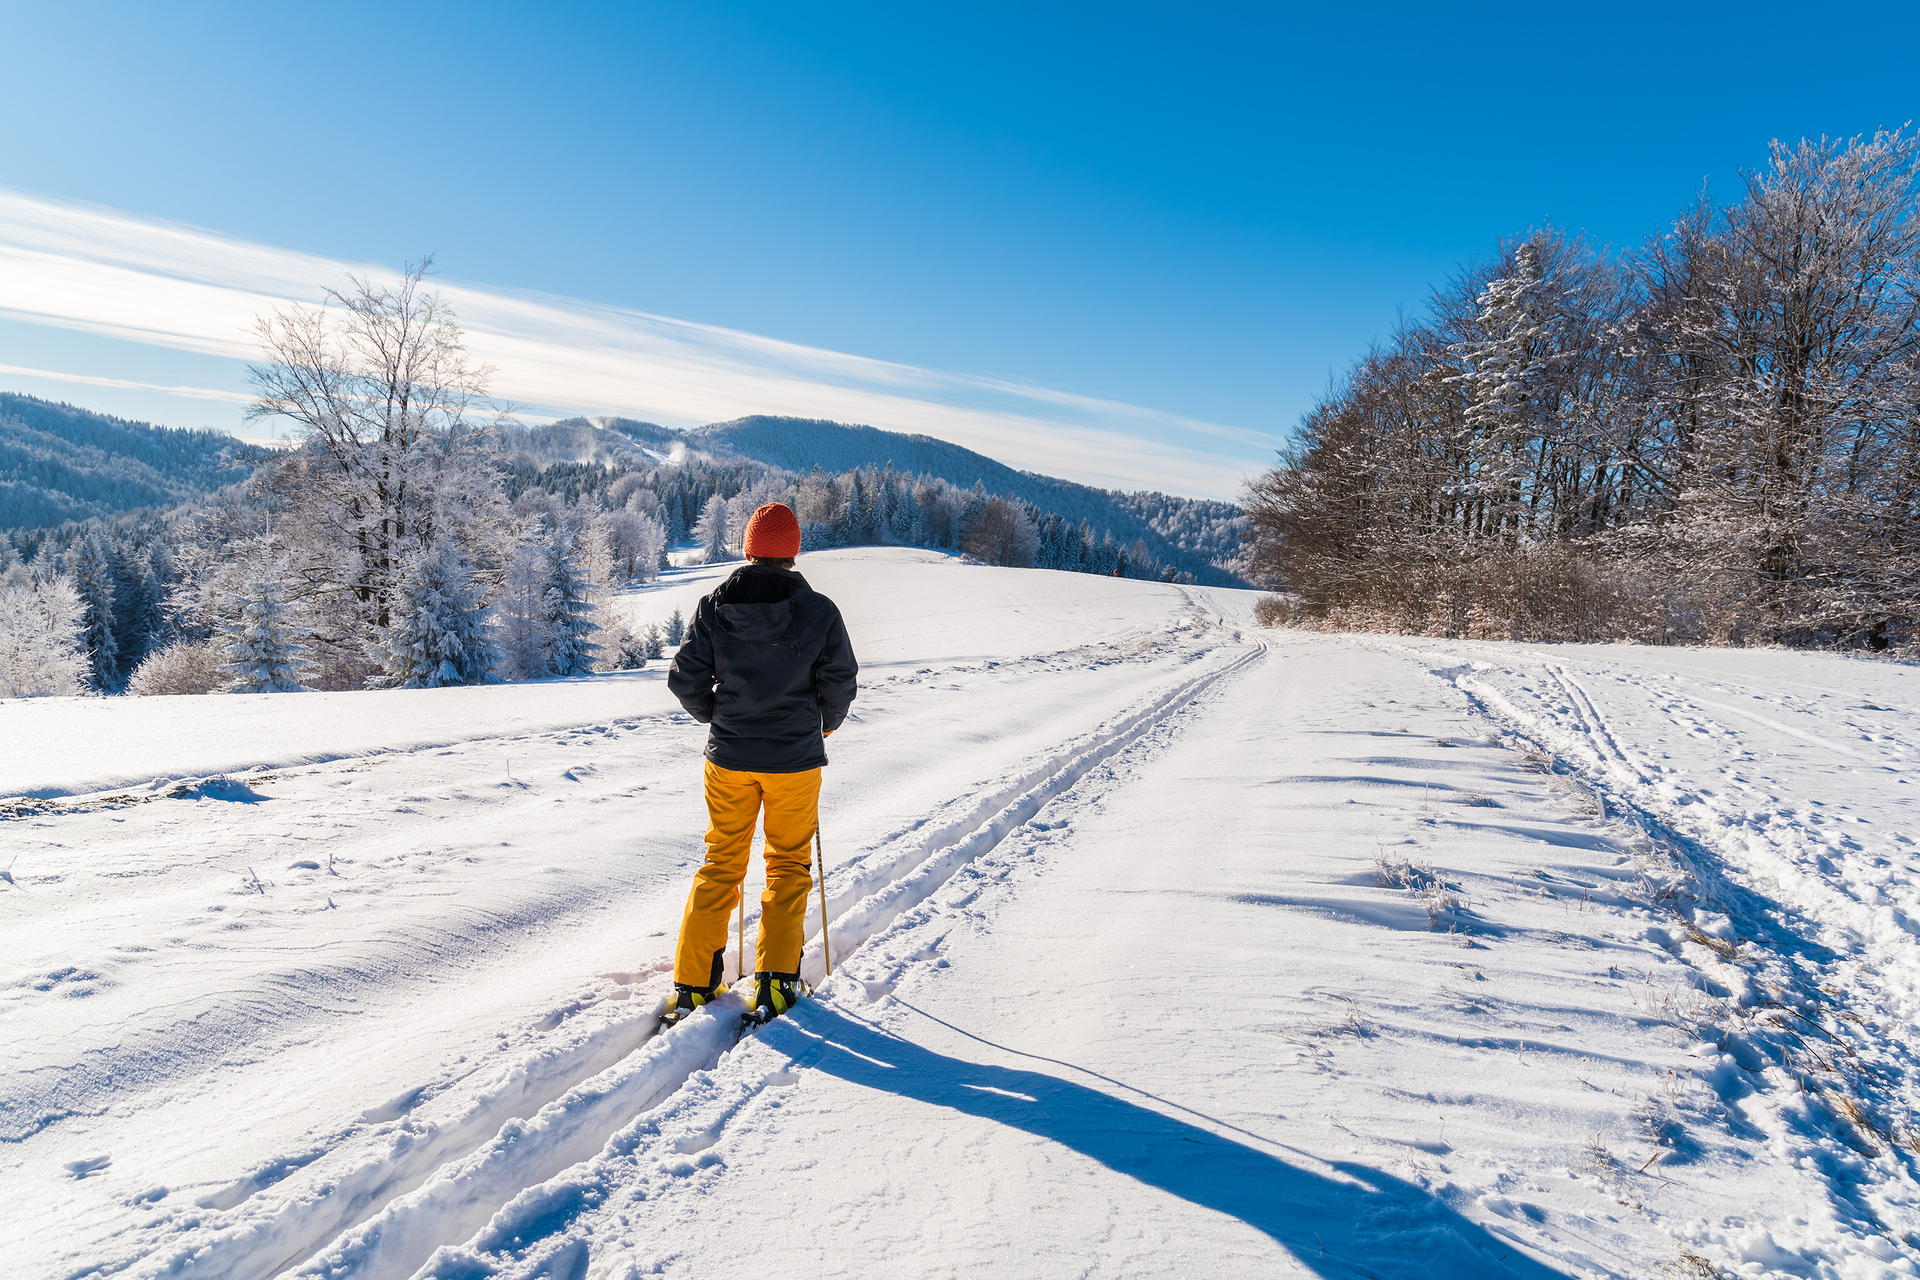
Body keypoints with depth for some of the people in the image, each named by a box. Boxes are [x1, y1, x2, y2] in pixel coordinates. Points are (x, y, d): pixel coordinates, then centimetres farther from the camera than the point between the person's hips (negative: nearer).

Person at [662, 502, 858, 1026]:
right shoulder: (818, 610, -10)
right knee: (788, 867, 13)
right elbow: (840, 681, -6)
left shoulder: (713, 607, -4)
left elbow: (685, 679, -3)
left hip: (729, 760, 2)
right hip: (795, 760, -2)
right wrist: (826, 723, 15)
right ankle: (775, 982, 12)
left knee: (720, 864, 15)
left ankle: (693, 983, 16)